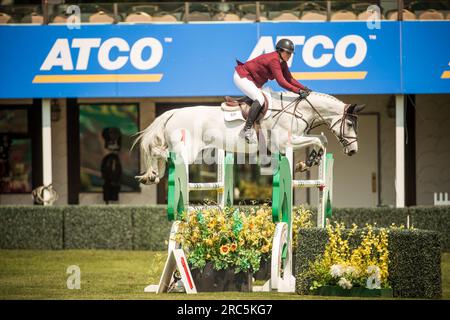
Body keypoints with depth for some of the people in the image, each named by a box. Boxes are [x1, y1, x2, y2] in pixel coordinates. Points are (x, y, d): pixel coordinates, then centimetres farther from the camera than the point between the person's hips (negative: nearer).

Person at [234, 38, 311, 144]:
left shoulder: (282, 62, 3)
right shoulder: (274, 60, -27)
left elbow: (289, 79, 5)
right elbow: (281, 82, -33)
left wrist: (304, 88, -7)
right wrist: (298, 91, -34)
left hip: (254, 82, 11)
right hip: (241, 77, -11)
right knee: (259, 99, -23)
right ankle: (247, 130, -22)